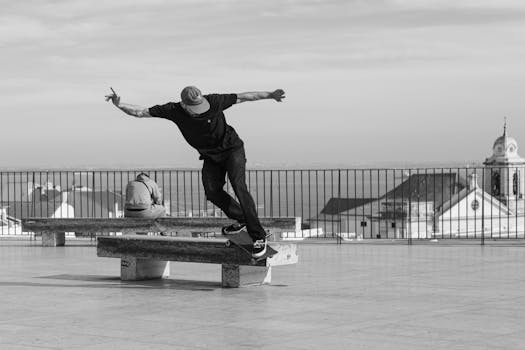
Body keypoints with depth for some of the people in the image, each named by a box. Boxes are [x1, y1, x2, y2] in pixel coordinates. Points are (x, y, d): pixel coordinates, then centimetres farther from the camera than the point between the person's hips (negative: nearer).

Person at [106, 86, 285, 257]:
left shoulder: (213, 102, -27)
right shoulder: (174, 110, -20)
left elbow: (243, 97, -16)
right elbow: (140, 112, -16)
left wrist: (270, 95, -18)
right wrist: (119, 104, -29)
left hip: (232, 149, -4)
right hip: (210, 156, 5)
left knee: (239, 187, -20)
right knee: (212, 191, -10)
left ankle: (258, 236, -19)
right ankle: (241, 219, 16)